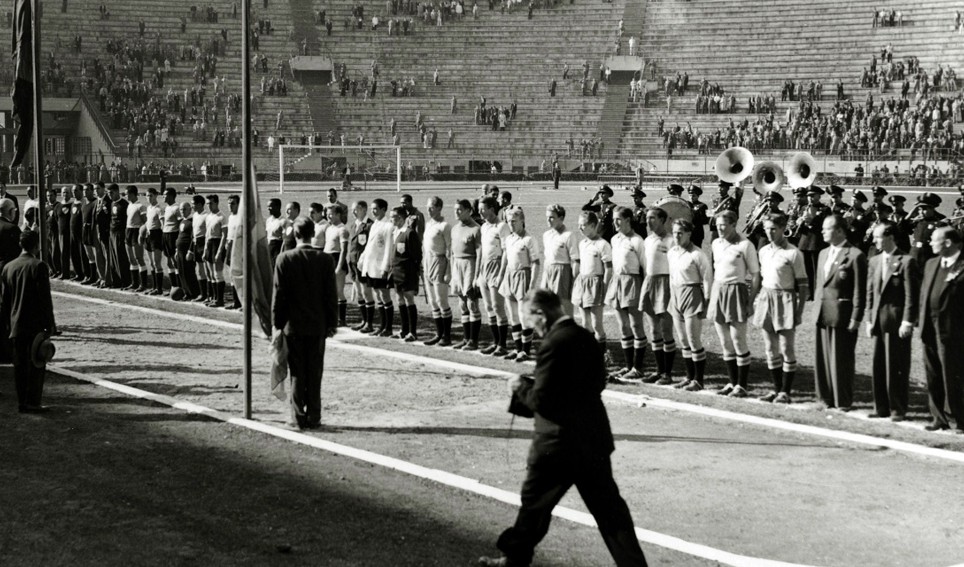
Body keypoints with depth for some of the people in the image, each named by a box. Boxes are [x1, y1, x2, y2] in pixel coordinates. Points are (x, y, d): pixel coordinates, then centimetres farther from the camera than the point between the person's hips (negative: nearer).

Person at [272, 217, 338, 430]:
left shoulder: (285, 258, -7)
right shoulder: (325, 259, -4)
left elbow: (279, 294, -5)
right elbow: (331, 295, -1)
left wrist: (277, 324, 3)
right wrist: (332, 323, 8)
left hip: (293, 325, -1)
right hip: (317, 325, 1)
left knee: (297, 373, 5)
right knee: (315, 373, 8)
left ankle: (298, 417, 5)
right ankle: (313, 417, 10)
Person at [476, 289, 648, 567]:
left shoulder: (553, 344, -18)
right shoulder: (587, 338, 7)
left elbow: (541, 401, -20)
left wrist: (521, 387, 0)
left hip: (559, 443, -7)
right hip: (595, 438, 7)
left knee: (534, 502, 11)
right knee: (609, 507, 9)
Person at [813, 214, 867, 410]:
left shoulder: (855, 255, -10)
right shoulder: (823, 254, 15)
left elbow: (859, 290, -12)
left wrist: (856, 318, -14)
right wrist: (817, 308, 15)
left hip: (842, 314, -7)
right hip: (823, 313, 7)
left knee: (841, 360, 0)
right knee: (823, 358, 9)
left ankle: (843, 401, 9)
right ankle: (828, 398, 19)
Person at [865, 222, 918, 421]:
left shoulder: (906, 262, -8)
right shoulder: (874, 261, 12)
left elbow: (912, 295, -10)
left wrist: (908, 322, -14)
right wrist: (870, 320, 10)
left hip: (897, 321, -6)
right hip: (878, 320, 6)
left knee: (897, 367, 0)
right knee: (878, 366, 7)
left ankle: (898, 409, 8)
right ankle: (881, 407, 15)